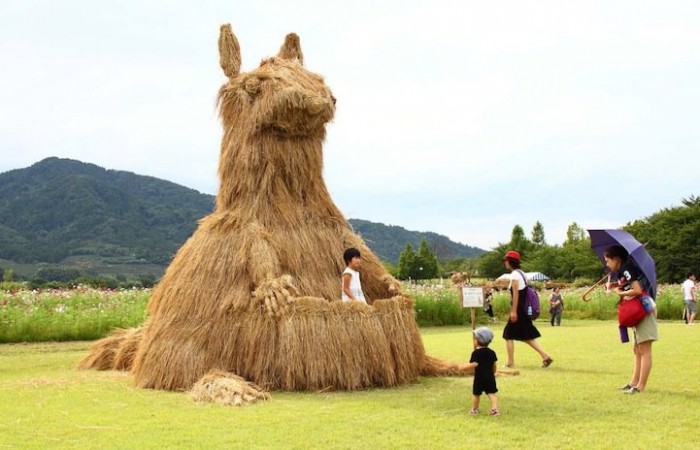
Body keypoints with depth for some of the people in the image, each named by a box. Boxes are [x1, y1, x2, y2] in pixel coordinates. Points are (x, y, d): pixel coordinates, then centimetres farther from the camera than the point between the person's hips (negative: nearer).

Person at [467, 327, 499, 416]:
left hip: (479, 377, -4)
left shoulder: (476, 353, -13)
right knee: (491, 393, 5)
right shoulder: (491, 352, 5)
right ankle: (495, 408, -8)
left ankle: (474, 409, 24)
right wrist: (493, 373, 25)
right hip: (490, 376, 4)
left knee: (476, 394, 12)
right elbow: (494, 365, 10)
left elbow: (474, 364, -23)